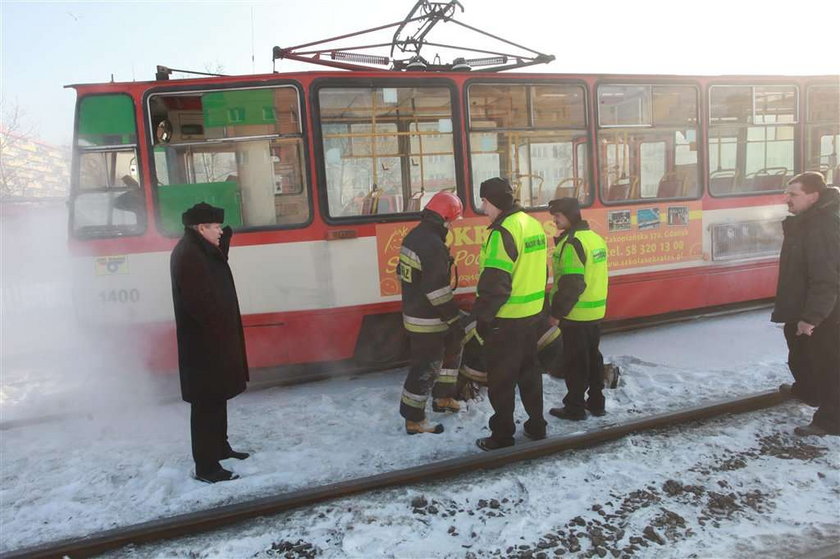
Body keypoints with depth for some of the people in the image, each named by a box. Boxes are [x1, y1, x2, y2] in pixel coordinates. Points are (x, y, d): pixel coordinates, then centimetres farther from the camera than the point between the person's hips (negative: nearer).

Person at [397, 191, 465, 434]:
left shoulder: (414, 236, 7)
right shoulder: (434, 246, -24)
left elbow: (404, 274, 17)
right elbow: (439, 292, -26)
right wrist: (454, 321, -18)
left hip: (413, 311, 10)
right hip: (428, 321, -10)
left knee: (451, 349, 25)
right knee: (426, 368, 1)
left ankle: (442, 397, 37)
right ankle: (414, 420, 13)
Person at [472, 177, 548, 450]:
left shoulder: (504, 232, -20)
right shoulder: (533, 224, 8)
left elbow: (494, 282, -23)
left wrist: (483, 317, -14)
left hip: (506, 319, -9)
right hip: (531, 314, 9)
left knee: (501, 379, 4)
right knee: (529, 371, 20)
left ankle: (502, 435, 14)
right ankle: (536, 425, 31)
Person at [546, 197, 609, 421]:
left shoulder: (572, 243, -20)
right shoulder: (595, 238, 10)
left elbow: (570, 283, -24)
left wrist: (556, 312, -17)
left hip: (576, 314, -9)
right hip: (595, 310, 9)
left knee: (575, 362, 1)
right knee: (593, 356, 17)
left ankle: (575, 407, 11)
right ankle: (596, 402, 27)